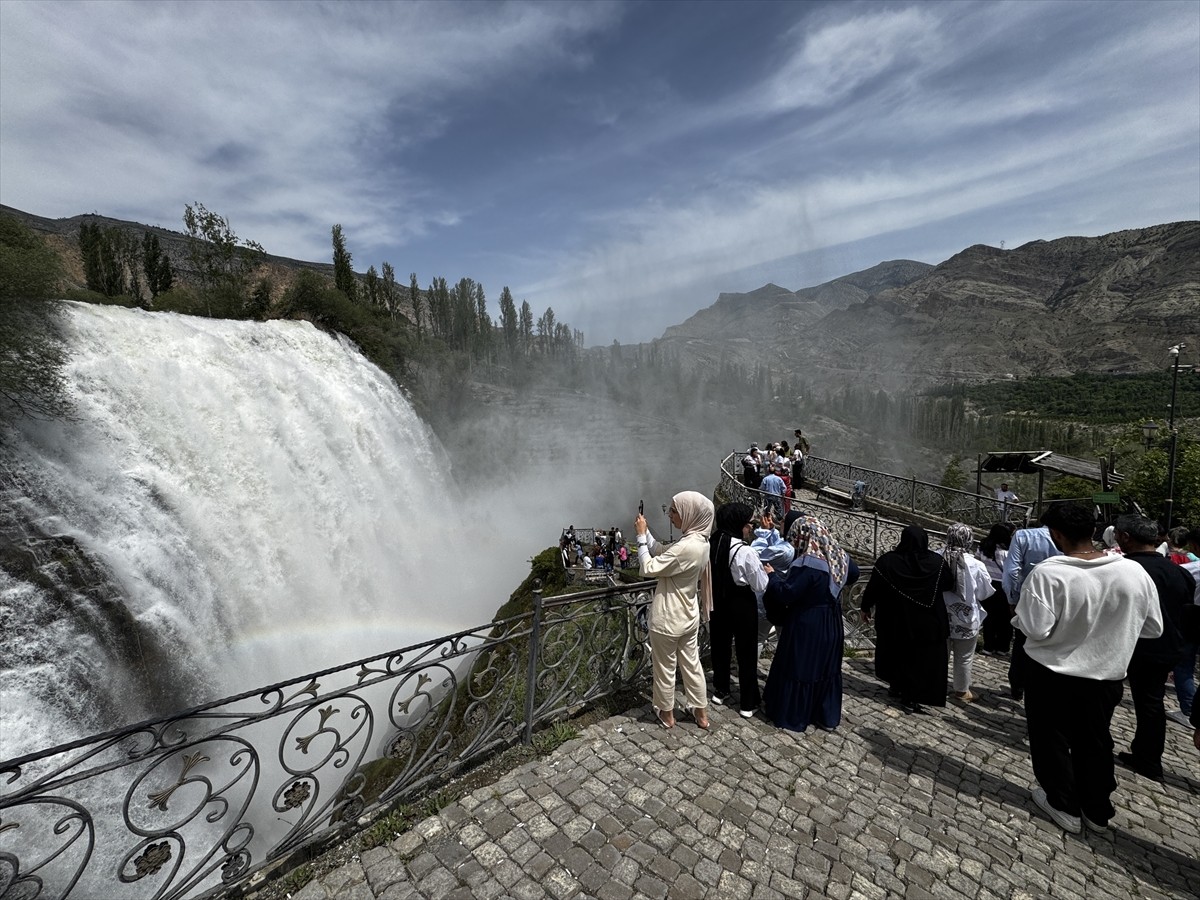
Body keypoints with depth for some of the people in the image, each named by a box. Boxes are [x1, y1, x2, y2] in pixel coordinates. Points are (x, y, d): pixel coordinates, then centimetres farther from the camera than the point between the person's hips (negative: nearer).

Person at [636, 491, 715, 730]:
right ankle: (701, 713, 37)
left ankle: (666, 714, 34)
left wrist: (640, 536, -16)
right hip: (689, 616, 8)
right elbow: (661, 553, 7)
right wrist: (646, 531, -2)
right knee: (691, 663, 22)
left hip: (668, 619, -8)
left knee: (665, 667, 14)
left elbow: (648, 568, -24)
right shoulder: (699, 541, 0)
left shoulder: (686, 547, -30)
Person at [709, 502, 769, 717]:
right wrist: (767, 572, 3)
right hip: (742, 605, -5)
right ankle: (748, 703, 24)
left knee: (720, 647, 20)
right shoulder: (745, 551, -24)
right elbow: (760, 585, -15)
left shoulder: (710, 545, -8)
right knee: (746, 653, 11)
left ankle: (720, 692, 38)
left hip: (718, 603, 5)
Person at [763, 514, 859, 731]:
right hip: (831, 625, 7)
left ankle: (792, 715, 21)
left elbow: (785, 594, -27)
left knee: (799, 667, 7)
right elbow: (853, 575, 19)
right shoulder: (840, 557, -2)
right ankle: (827, 716, 31)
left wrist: (772, 575, -13)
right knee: (827, 668, 19)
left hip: (805, 627, -7)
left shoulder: (807, 564, -27)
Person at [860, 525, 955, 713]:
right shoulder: (937, 562, -10)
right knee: (923, 659, 10)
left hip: (896, 620, 1)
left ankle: (896, 686, 35)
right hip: (928, 621, 0)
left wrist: (866, 607, 7)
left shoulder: (887, 560, -13)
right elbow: (950, 584, 7)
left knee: (896, 653, 22)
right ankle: (910, 698, 10)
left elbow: (873, 586, -7)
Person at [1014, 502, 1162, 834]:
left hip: (1051, 674, -4)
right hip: (1105, 675, 5)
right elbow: (1154, 628, 1)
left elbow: (1036, 629, -26)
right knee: (1095, 742, 24)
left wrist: (1019, 614, -6)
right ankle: (1097, 810, 39)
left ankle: (1065, 806, 31)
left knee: (1052, 740, 18)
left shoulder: (1048, 573, -27)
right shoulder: (1134, 572, -11)